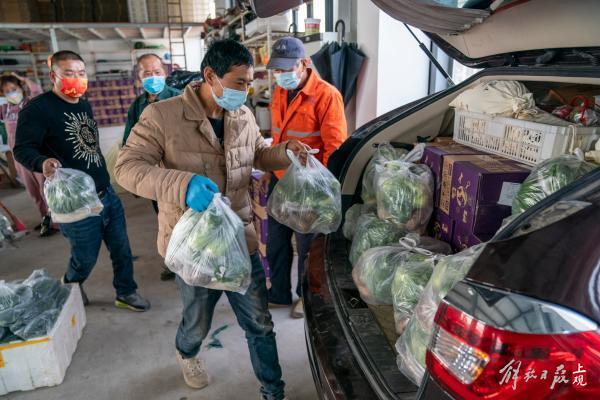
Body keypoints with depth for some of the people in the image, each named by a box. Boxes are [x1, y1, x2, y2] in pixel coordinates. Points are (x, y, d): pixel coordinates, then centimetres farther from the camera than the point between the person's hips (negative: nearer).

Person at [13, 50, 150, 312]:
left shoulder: (85, 105, 12)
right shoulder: (37, 109, -12)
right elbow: (22, 149, -18)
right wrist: (43, 162, -39)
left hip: (107, 194, 7)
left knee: (122, 249, 12)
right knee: (86, 259, 9)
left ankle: (125, 293, 31)